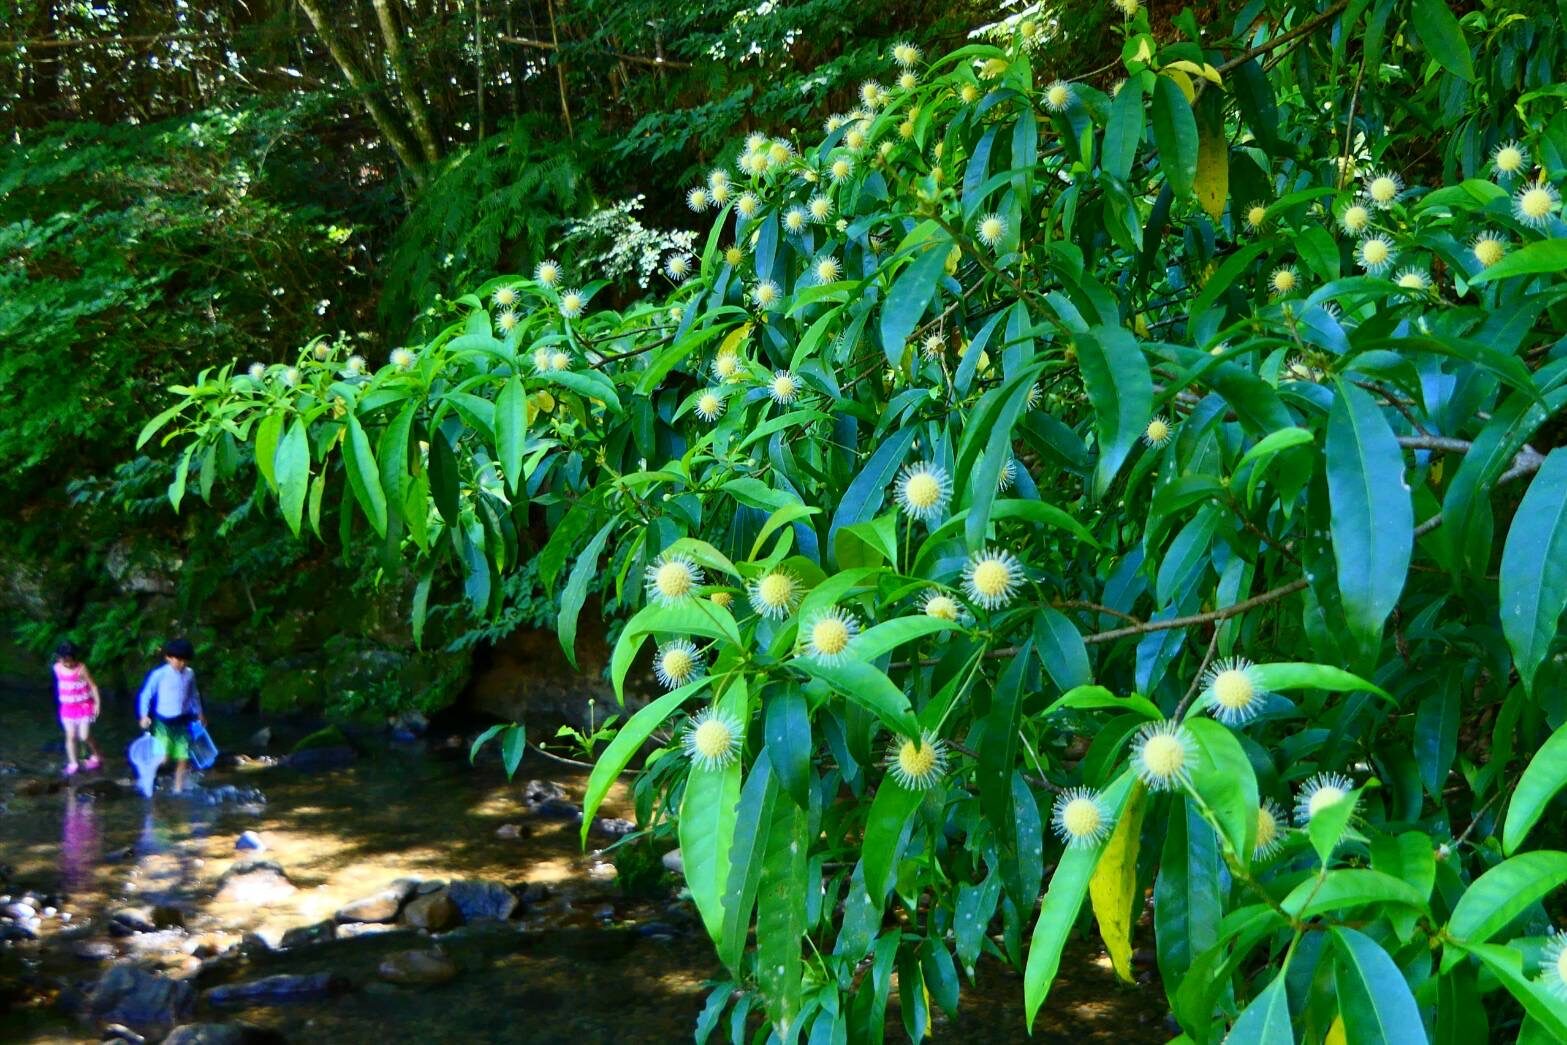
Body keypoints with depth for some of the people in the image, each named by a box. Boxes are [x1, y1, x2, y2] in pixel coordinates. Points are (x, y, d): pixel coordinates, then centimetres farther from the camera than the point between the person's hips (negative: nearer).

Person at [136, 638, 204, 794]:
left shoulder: (189, 673, 1)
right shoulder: (159, 674, -13)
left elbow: (194, 695, 17)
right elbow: (145, 694, -6)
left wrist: (199, 713, 23)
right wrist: (144, 715, -13)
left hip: (181, 721, 4)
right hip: (163, 721, -4)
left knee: (183, 757, 4)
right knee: (163, 757, -15)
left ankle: (178, 788, 18)